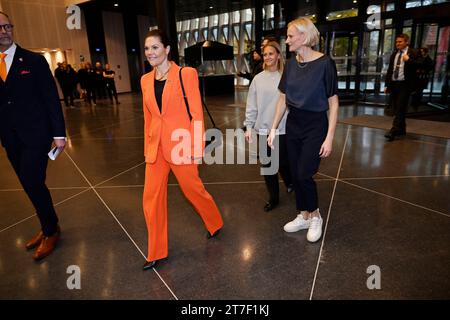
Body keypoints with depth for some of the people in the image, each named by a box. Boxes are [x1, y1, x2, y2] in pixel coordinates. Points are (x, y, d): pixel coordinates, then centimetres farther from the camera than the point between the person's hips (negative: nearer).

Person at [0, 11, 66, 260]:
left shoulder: (34, 60, -2)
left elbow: (51, 97, -5)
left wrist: (59, 133, -10)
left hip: (35, 133, -4)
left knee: (33, 183, -7)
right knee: (30, 185, 11)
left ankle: (50, 231, 14)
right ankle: (49, 226, 29)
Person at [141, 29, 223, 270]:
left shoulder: (186, 74, -8)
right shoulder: (145, 80, 8)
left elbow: (197, 114, -9)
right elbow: (148, 117, 14)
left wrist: (196, 148, -12)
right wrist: (147, 148, 15)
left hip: (180, 146, -5)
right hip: (156, 148, 6)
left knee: (193, 190, 11)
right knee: (151, 199, 7)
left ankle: (215, 224, 42)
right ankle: (156, 252, 25)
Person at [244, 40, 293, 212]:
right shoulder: (258, 79, 4)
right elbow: (251, 105, 5)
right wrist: (248, 127, 1)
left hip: (283, 129, -3)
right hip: (263, 129, 3)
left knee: (283, 162, 6)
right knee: (267, 165, 9)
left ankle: (290, 181, 41)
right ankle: (273, 198, 26)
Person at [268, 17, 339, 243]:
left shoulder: (324, 63, -13)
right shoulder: (291, 64, 3)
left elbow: (333, 102, -11)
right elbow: (283, 99, 9)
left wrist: (329, 138, -15)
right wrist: (273, 128, 6)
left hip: (315, 126, -5)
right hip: (293, 124, 6)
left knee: (304, 175, -7)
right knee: (295, 174, 9)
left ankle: (315, 216, 20)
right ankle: (303, 216, 29)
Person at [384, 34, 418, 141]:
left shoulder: (412, 53, -2)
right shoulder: (394, 55, 16)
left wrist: (408, 60, -23)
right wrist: (386, 85, 12)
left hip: (404, 85, -6)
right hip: (393, 84, 7)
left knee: (400, 108, -11)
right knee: (395, 109, 9)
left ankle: (394, 131, -18)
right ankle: (401, 130, 20)